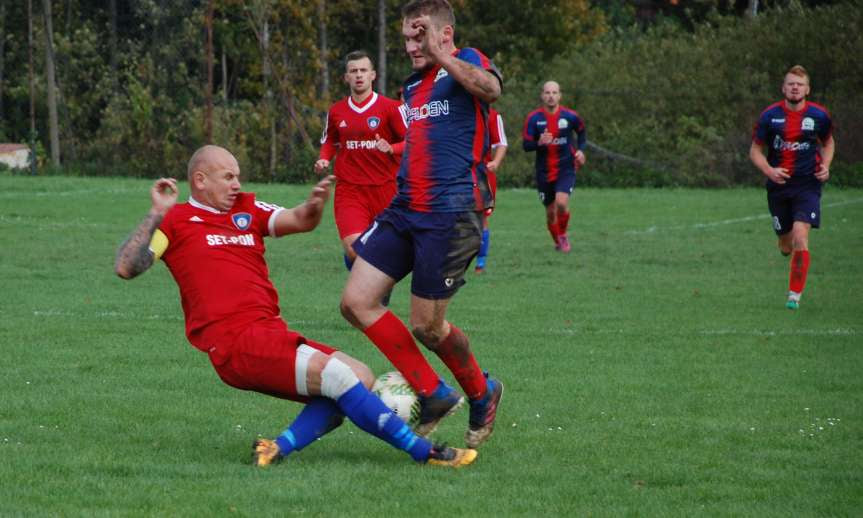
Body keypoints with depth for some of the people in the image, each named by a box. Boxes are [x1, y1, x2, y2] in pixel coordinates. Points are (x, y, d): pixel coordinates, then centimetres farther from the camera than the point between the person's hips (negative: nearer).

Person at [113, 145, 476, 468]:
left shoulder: (247, 209, 21)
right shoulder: (176, 220, 4)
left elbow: (299, 222, 7)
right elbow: (125, 268, -5)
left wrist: (313, 206, -15)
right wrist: (156, 215, -10)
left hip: (271, 333, 8)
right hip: (235, 343, -8)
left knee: (361, 377, -5)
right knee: (336, 374, -22)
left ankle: (279, 448, -17)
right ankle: (426, 453, -17)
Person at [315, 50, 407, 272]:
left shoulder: (391, 107, -3)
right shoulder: (336, 111, 8)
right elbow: (329, 142, 24)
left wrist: (391, 149, -21)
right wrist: (323, 159, 3)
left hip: (385, 188, -1)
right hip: (349, 190, 1)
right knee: (354, 249, -18)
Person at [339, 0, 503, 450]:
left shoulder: (466, 62, -5)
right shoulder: (412, 85, 19)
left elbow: (490, 88, -31)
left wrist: (439, 55, -29)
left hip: (450, 213, -8)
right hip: (404, 208, 8)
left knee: (426, 326, -3)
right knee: (356, 302, -3)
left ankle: (482, 394, 26)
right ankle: (433, 394, 7)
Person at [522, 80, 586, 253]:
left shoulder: (570, 116, -4)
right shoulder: (534, 118, -6)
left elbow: (582, 133, 16)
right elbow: (526, 145, -7)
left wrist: (580, 150, -1)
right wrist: (539, 143, -27)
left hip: (566, 169, -1)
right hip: (544, 172, 1)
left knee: (561, 202, -23)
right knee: (550, 211, 7)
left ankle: (563, 235, 2)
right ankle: (557, 242, 32)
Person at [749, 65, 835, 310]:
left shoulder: (819, 115, -2)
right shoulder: (770, 115, -4)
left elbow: (828, 142, 17)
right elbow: (755, 151, 3)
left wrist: (825, 166, -1)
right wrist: (769, 171, -15)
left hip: (807, 185, -1)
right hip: (779, 185, 1)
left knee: (800, 237, -18)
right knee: (786, 246, 8)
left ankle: (795, 294, -10)